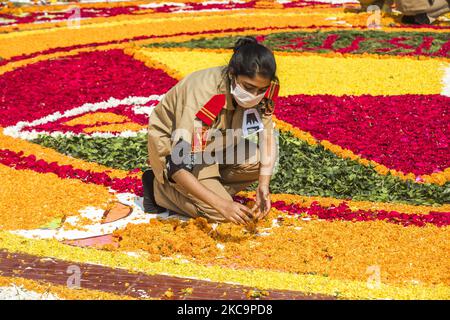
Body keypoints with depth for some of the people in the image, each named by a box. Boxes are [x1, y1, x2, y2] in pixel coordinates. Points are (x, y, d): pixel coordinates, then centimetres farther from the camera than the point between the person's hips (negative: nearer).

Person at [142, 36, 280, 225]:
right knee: (218, 212, -19)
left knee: (259, 162, -19)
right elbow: (177, 166, -40)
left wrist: (264, 185, -26)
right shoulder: (205, 98, -39)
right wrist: (223, 204, -46)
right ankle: (159, 188, 1)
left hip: (212, 141, 6)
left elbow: (268, 135, -11)